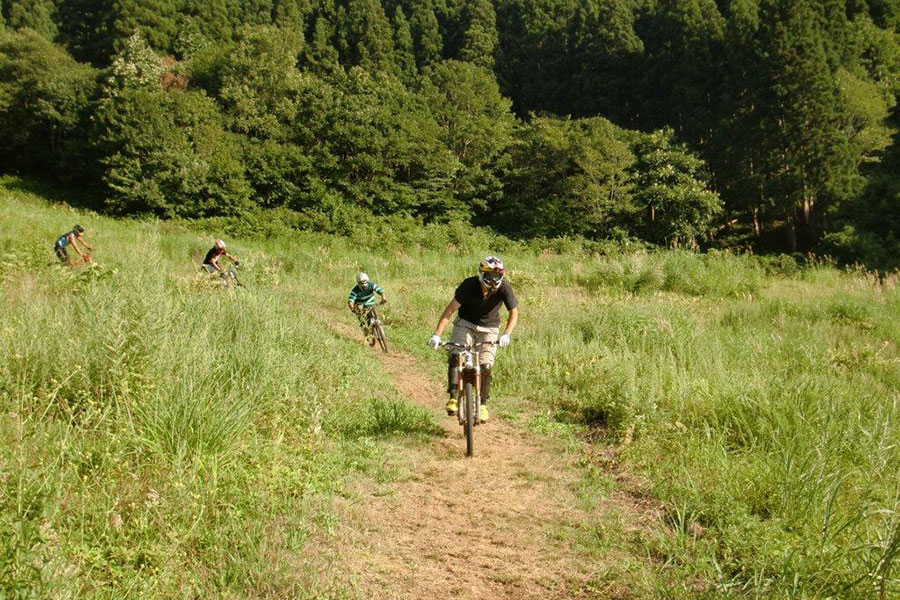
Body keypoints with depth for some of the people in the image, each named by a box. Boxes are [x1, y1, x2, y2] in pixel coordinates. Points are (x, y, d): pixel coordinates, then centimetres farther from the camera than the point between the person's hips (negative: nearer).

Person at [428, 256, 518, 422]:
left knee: (486, 365, -12)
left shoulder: (504, 288, -23)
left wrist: (507, 334, -33)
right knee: (454, 356, -23)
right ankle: (453, 396, -18)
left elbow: (514, 313, -15)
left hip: (488, 328, 1)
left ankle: (482, 404, 4)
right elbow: (450, 309, -26)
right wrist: (436, 334, -35)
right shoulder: (469, 285, -26)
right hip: (465, 323, -1)